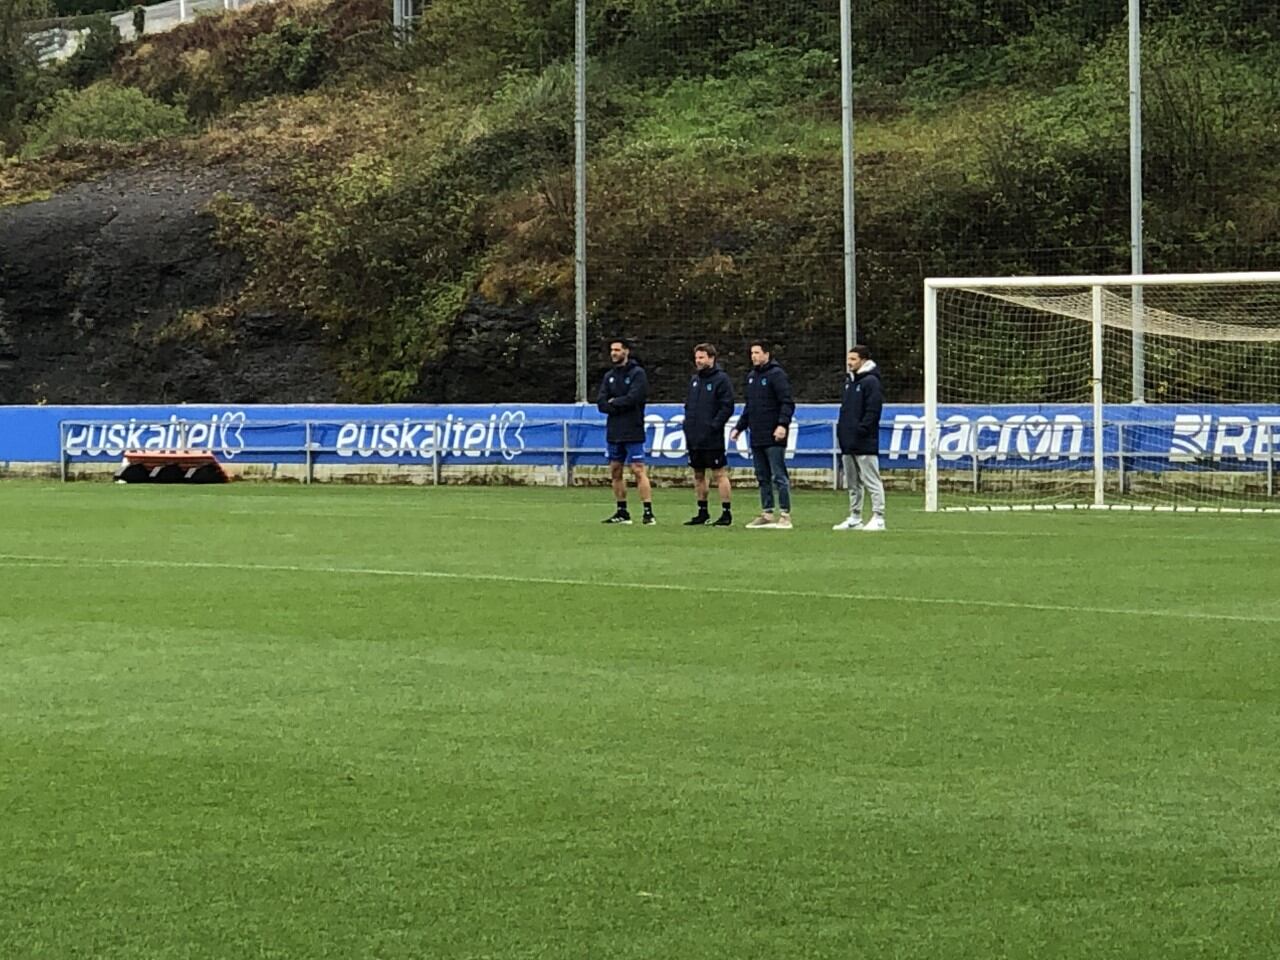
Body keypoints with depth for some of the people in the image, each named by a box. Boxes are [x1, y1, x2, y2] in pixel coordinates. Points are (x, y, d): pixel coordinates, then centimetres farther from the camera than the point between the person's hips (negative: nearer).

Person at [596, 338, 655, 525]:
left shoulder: (637, 373, -4)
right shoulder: (609, 376, 14)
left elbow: (633, 398, -16)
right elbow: (601, 404, 4)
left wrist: (614, 403, -4)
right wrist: (622, 405, -10)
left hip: (633, 432, -7)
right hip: (614, 432, 7)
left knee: (638, 470, -11)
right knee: (615, 472, 9)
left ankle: (648, 512, -13)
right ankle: (622, 512, 17)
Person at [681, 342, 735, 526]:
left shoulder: (721, 379, -7)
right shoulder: (694, 380, 15)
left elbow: (727, 407, -12)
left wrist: (714, 426, -17)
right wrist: (687, 425, 9)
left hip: (712, 439, -8)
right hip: (694, 438, 8)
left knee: (720, 474, -5)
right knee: (698, 475, 12)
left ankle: (726, 513, -3)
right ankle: (702, 512, 20)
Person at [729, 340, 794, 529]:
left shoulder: (776, 374, -8)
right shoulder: (751, 377, 17)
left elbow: (787, 403, -15)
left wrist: (782, 424, -26)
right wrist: (739, 427, 18)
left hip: (773, 437, -8)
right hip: (757, 438, 8)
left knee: (779, 476, -7)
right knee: (763, 478, 10)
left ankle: (785, 515, -5)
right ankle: (767, 514, 14)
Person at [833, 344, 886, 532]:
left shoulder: (871, 382, -9)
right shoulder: (849, 381, 18)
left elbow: (873, 410, -15)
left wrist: (861, 430, -19)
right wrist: (841, 428, 13)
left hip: (864, 443, -9)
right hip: (848, 442, 9)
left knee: (871, 481, -7)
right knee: (852, 483, 13)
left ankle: (878, 518, -7)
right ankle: (854, 518, 19)